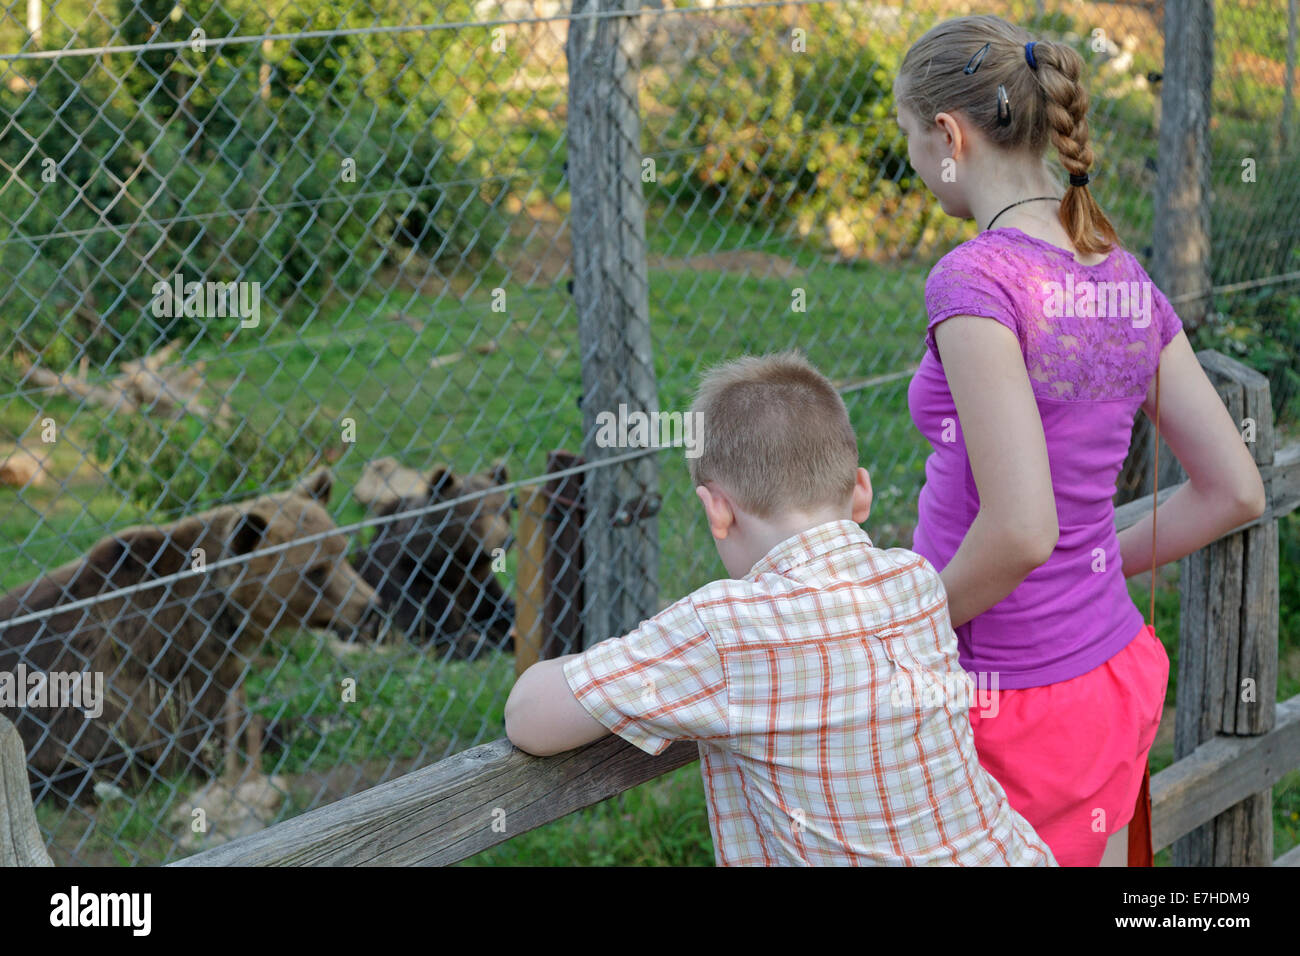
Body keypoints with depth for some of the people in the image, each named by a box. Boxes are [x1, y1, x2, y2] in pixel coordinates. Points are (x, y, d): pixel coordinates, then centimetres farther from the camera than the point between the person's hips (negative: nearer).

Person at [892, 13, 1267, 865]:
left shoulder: (976, 279, -20)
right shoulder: (1127, 283, 3)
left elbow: (1020, 527, -27)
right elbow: (1234, 492, 6)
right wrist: (1096, 571, 13)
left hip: (1006, 706, -7)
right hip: (1116, 676, 7)